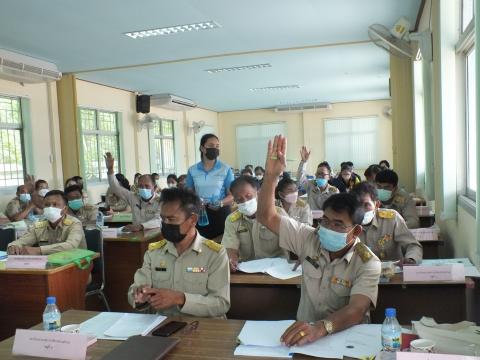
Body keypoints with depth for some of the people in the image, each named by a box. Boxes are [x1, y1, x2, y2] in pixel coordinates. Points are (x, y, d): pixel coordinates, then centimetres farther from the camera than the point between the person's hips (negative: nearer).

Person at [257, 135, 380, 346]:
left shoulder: (368, 264, -12)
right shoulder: (309, 239, -2)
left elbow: (356, 310, -26)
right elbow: (266, 217, -5)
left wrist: (321, 327, -45)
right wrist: (271, 176, -19)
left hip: (346, 336, -2)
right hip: (304, 333, 2)